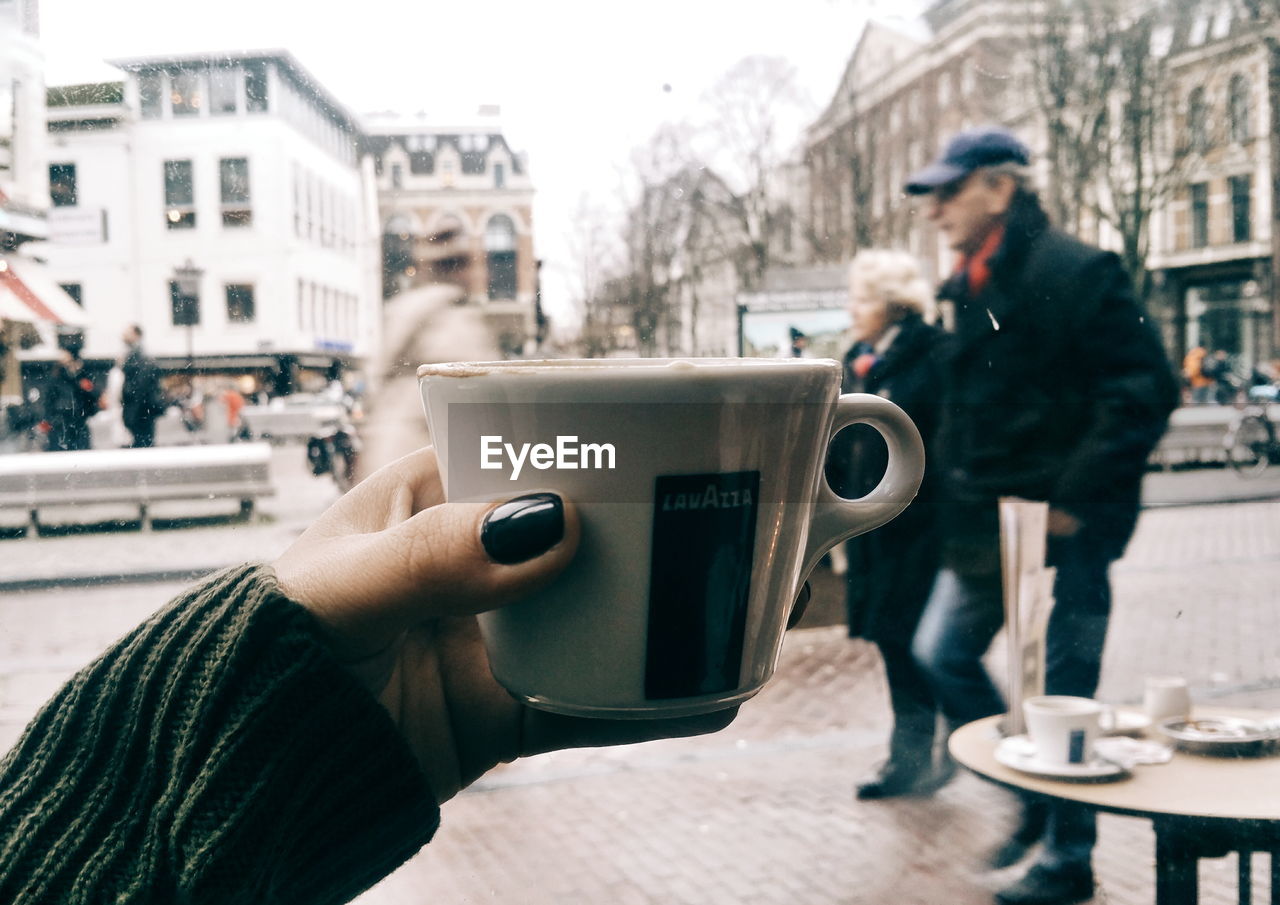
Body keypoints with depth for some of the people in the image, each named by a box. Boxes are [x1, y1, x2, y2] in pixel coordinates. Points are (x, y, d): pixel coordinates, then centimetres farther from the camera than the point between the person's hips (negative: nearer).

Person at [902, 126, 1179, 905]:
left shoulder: (1076, 272, -15)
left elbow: (1146, 391, -18)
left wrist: (1075, 500, -20)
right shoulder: (974, 287, 12)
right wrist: (961, 500, 14)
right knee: (943, 653, 14)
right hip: (987, 524, 9)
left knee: (1060, 695, 1)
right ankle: (1034, 796, 31)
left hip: (1060, 529, -9)